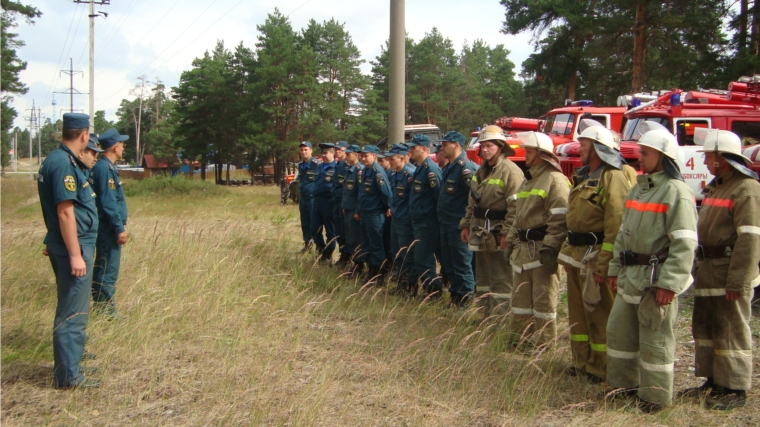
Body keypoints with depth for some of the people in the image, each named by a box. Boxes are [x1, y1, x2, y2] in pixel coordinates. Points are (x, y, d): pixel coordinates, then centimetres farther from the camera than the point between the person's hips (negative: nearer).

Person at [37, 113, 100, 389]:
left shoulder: (60, 159, 10)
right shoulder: (63, 164, -20)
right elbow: (65, 211, -23)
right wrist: (75, 254, -23)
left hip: (75, 245, 10)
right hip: (73, 246, -10)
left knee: (72, 306, 25)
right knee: (73, 311, -3)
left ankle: (71, 353, 42)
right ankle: (68, 375, 3)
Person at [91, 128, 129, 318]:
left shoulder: (105, 166, 14)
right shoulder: (105, 168, -17)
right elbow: (108, 202, -21)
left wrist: (120, 224, 19)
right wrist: (120, 228, -19)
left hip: (106, 227, 10)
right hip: (109, 227, -10)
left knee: (103, 267, 16)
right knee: (109, 268, -5)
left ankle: (99, 303, 24)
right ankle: (107, 308, 0)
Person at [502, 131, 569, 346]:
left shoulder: (555, 179, -12)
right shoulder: (528, 180, 19)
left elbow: (560, 219, -20)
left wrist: (550, 247, -24)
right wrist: (512, 240, 20)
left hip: (541, 249, -9)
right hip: (523, 248, 9)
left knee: (544, 300, -1)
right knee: (521, 296, 15)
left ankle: (543, 345, 6)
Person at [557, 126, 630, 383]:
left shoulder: (612, 178, -15)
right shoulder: (583, 177, 17)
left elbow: (616, 226, -21)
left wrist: (602, 265, -24)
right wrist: (568, 253, 18)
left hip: (595, 257, -10)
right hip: (577, 256, 10)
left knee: (599, 315, -1)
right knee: (578, 312, 15)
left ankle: (600, 369, 9)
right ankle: (582, 363, 27)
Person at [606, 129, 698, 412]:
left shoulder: (676, 192, -13)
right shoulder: (638, 189, 14)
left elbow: (684, 243, -18)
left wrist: (669, 283, -22)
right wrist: (616, 269, 17)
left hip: (657, 278, -9)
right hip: (631, 276, 9)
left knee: (656, 339, 1)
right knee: (619, 330, 15)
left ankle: (655, 397, 14)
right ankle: (624, 385, 30)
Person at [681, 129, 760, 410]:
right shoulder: (716, 187, 16)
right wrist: (699, 269, 17)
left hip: (729, 274, -10)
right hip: (708, 272, 10)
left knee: (731, 331, -2)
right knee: (705, 327, 16)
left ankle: (735, 389, 8)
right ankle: (714, 380, 28)